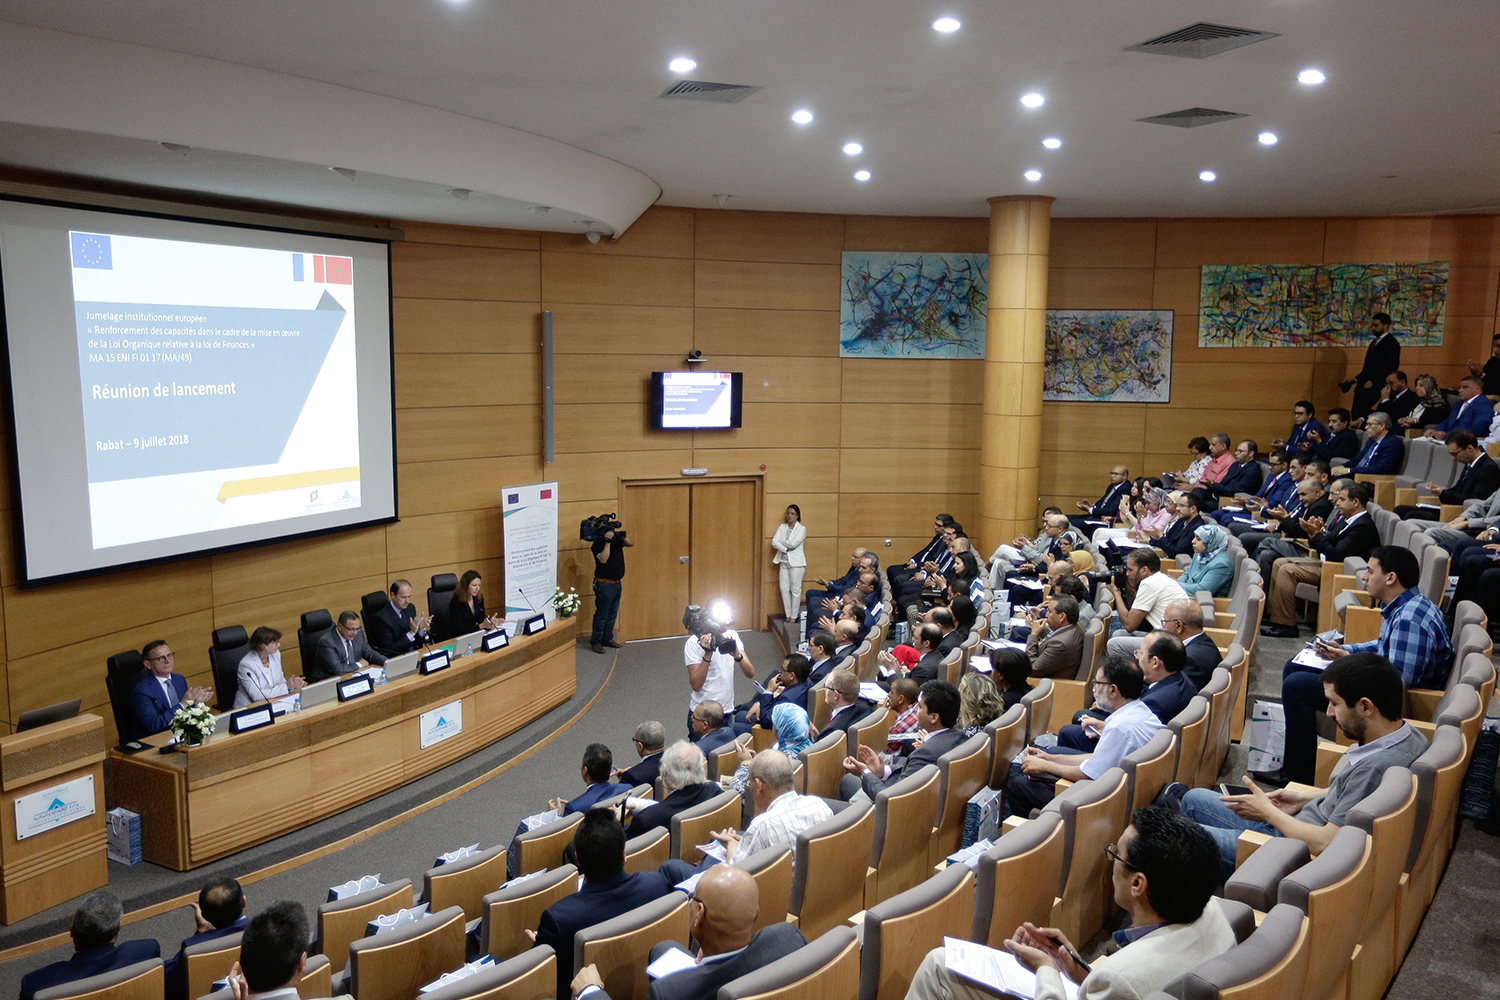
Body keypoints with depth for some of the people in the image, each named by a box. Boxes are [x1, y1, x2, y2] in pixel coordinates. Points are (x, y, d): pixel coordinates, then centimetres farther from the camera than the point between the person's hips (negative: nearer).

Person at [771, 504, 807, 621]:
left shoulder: (802, 529, -3)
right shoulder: (782, 527, 10)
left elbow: (793, 543, -16)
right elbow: (774, 542, -2)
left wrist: (781, 542, -3)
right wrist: (785, 548, -14)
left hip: (796, 563, -5)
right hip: (783, 562, 5)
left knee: (795, 590, -3)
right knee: (784, 589, 4)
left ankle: (794, 617, 3)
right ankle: (788, 615, 13)